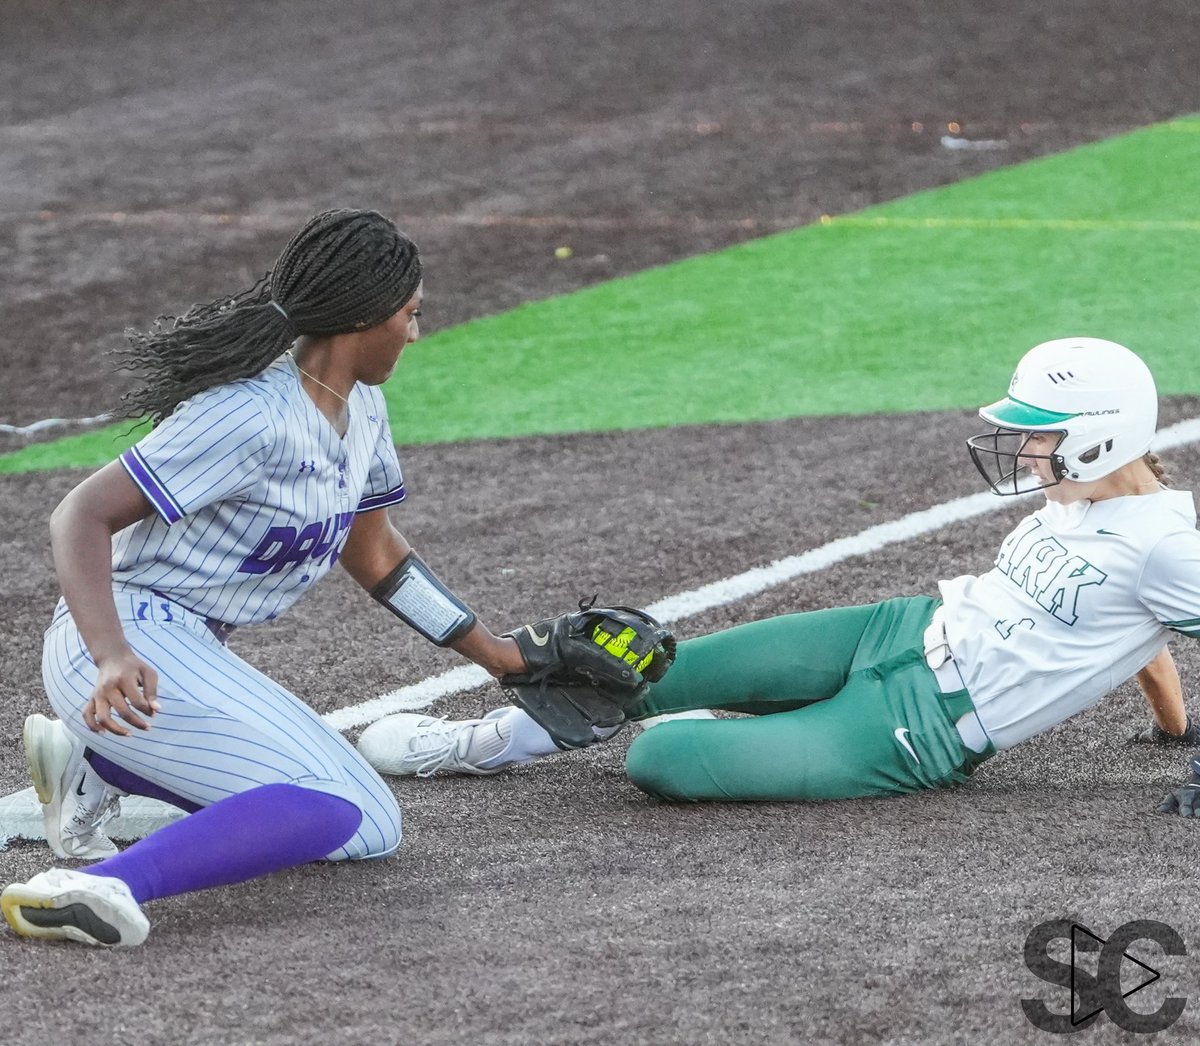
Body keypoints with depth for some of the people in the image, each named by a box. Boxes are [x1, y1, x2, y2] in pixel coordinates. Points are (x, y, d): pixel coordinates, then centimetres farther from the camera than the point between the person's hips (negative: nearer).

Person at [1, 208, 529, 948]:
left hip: (193, 655, 10)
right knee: (355, 820, -24)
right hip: (130, 644, -10)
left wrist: (499, 656, 24)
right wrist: (113, 659, -38)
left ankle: (94, 767, 17)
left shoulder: (362, 409, 10)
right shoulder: (250, 414, -19)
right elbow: (83, 516, -24)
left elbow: (375, 556, 25)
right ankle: (108, 886, -40)